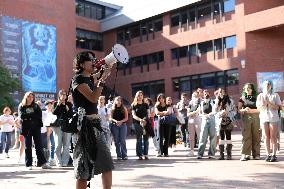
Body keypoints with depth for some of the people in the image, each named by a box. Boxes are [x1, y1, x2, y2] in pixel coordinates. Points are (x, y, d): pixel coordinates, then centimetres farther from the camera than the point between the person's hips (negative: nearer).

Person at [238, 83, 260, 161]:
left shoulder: (256, 98, 10)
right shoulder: (242, 99, 11)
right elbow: (239, 110, 5)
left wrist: (251, 110, -12)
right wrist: (244, 110, -16)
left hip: (255, 118, 1)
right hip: (246, 119, -1)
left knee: (256, 136, 0)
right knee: (246, 136, -7)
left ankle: (256, 154, 6)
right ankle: (245, 154, -8)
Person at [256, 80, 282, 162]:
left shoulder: (275, 95, 5)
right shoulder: (260, 96, 12)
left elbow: (277, 107, -2)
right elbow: (258, 108, 10)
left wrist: (269, 103, -16)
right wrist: (262, 104, -10)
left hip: (273, 118, -2)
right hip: (264, 118, 2)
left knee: (273, 137, -3)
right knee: (267, 137, 3)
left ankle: (274, 155, -2)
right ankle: (268, 154, 5)